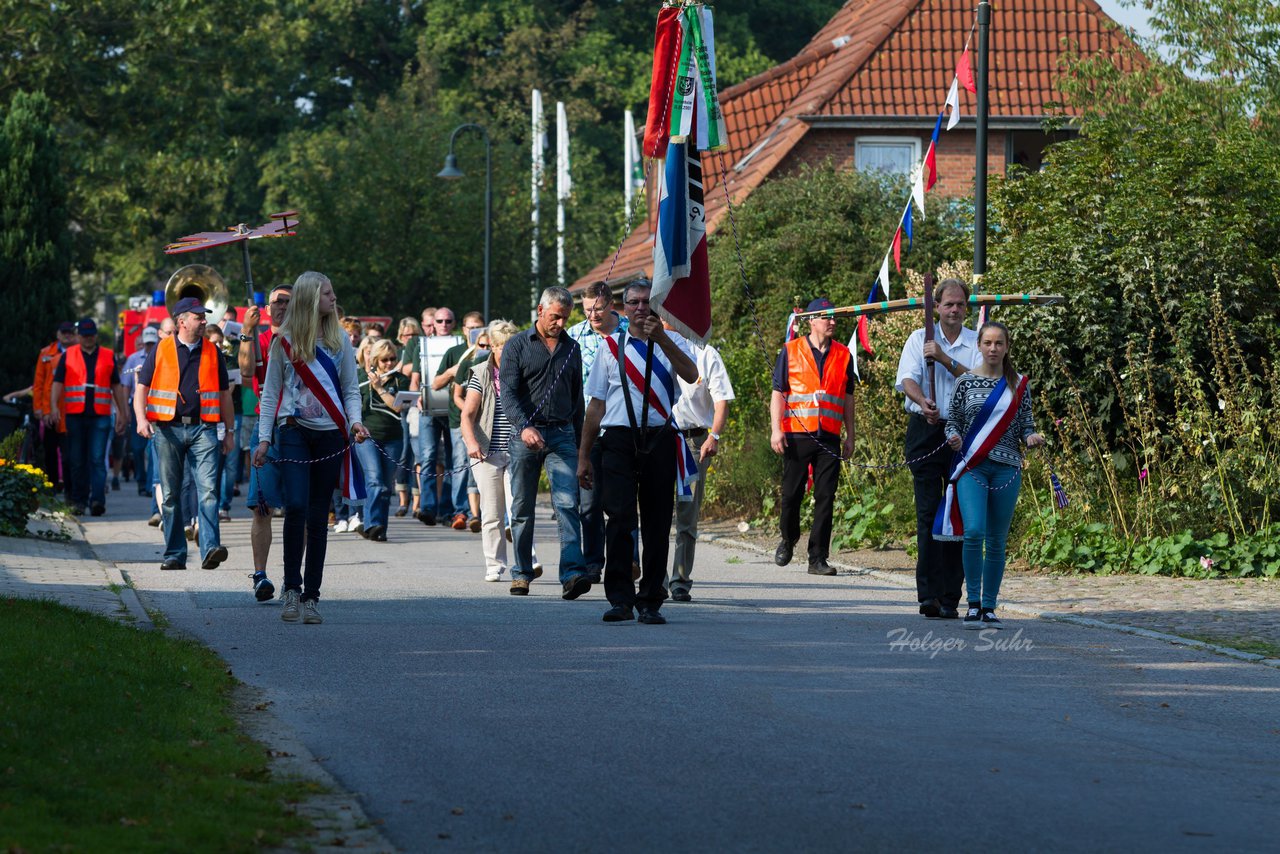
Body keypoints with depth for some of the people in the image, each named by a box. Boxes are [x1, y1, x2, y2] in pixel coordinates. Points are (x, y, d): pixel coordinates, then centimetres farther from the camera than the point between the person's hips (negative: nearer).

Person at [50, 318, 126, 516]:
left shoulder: (108, 356, 11)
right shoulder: (68, 355, 9)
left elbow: (117, 386, 16)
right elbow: (57, 382, 5)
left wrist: (121, 413, 13)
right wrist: (54, 406, -10)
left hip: (100, 416, -1)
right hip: (75, 416, 1)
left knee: (98, 459, -10)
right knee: (77, 461, 5)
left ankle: (98, 500, -16)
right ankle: (78, 501, 12)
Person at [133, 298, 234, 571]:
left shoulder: (212, 352, 12)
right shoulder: (162, 350, 7)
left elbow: (224, 394, 17)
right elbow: (142, 388, 6)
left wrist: (230, 431, 15)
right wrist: (141, 418, -10)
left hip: (203, 428, 0)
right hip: (168, 428, 0)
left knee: (208, 489, -15)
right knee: (171, 494, 3)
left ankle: (210, 548, -23)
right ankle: (175, 555, 10)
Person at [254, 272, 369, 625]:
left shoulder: (339, 340, 8)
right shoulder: (284, 342, 3)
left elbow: (350, 388, 10)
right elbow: (271, 392, 6)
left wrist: (355, 421, -8)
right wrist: (264, 437, 0)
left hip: (330, 434, 2)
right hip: (294, 432, -2)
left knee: (318, 516, 3)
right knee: (296, 506, -17)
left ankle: (311, 596, 7)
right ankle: (291, 588, -5)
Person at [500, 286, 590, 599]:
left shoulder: (571, 349, 14)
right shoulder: (518, 346, 2)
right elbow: (509, 393, -7)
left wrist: (579, 441, 19)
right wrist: (524, 427, -23)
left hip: (562, 435, 2)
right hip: (525, 435, -2)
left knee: (567, 504, -13)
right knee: (522, 509, 5)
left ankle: (572, 573, -23)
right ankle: (521, 574, 16)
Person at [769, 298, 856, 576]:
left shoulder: (843, 355, 12)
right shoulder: (791, 352, 5)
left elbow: (848, 398, 17)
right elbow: (778, 393, 4)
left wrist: (850, 435, 13)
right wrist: (776, 429, -6)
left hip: (829, 438, 2)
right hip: (797, 435, -2)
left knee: (825, 497, -3)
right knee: (792, 493, 3)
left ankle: (818, 558, 0)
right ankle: (788, 541, 29)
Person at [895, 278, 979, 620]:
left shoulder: (976, 343, 7)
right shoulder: (919, 339, 6)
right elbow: (907, 380, -8)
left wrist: (943, 358, -15)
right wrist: (923, 402, -28)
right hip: (925, 431, -1)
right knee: (928, 512, -9)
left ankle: (950, 598, 4)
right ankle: (929, 594, -13)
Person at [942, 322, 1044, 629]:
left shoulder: (1018, 385, 9)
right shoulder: (966, 382, 5)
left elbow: (1026, 424, 12)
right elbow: (953, 420, 8)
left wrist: (1032, 438, -9)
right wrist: (954, 437, -13)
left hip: (1006, 467, 2)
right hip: (972, 467, -2)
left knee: (997, 540, 3)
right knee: (974, 531, -18)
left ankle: (989, 607, 12)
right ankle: (973, 604, -9)